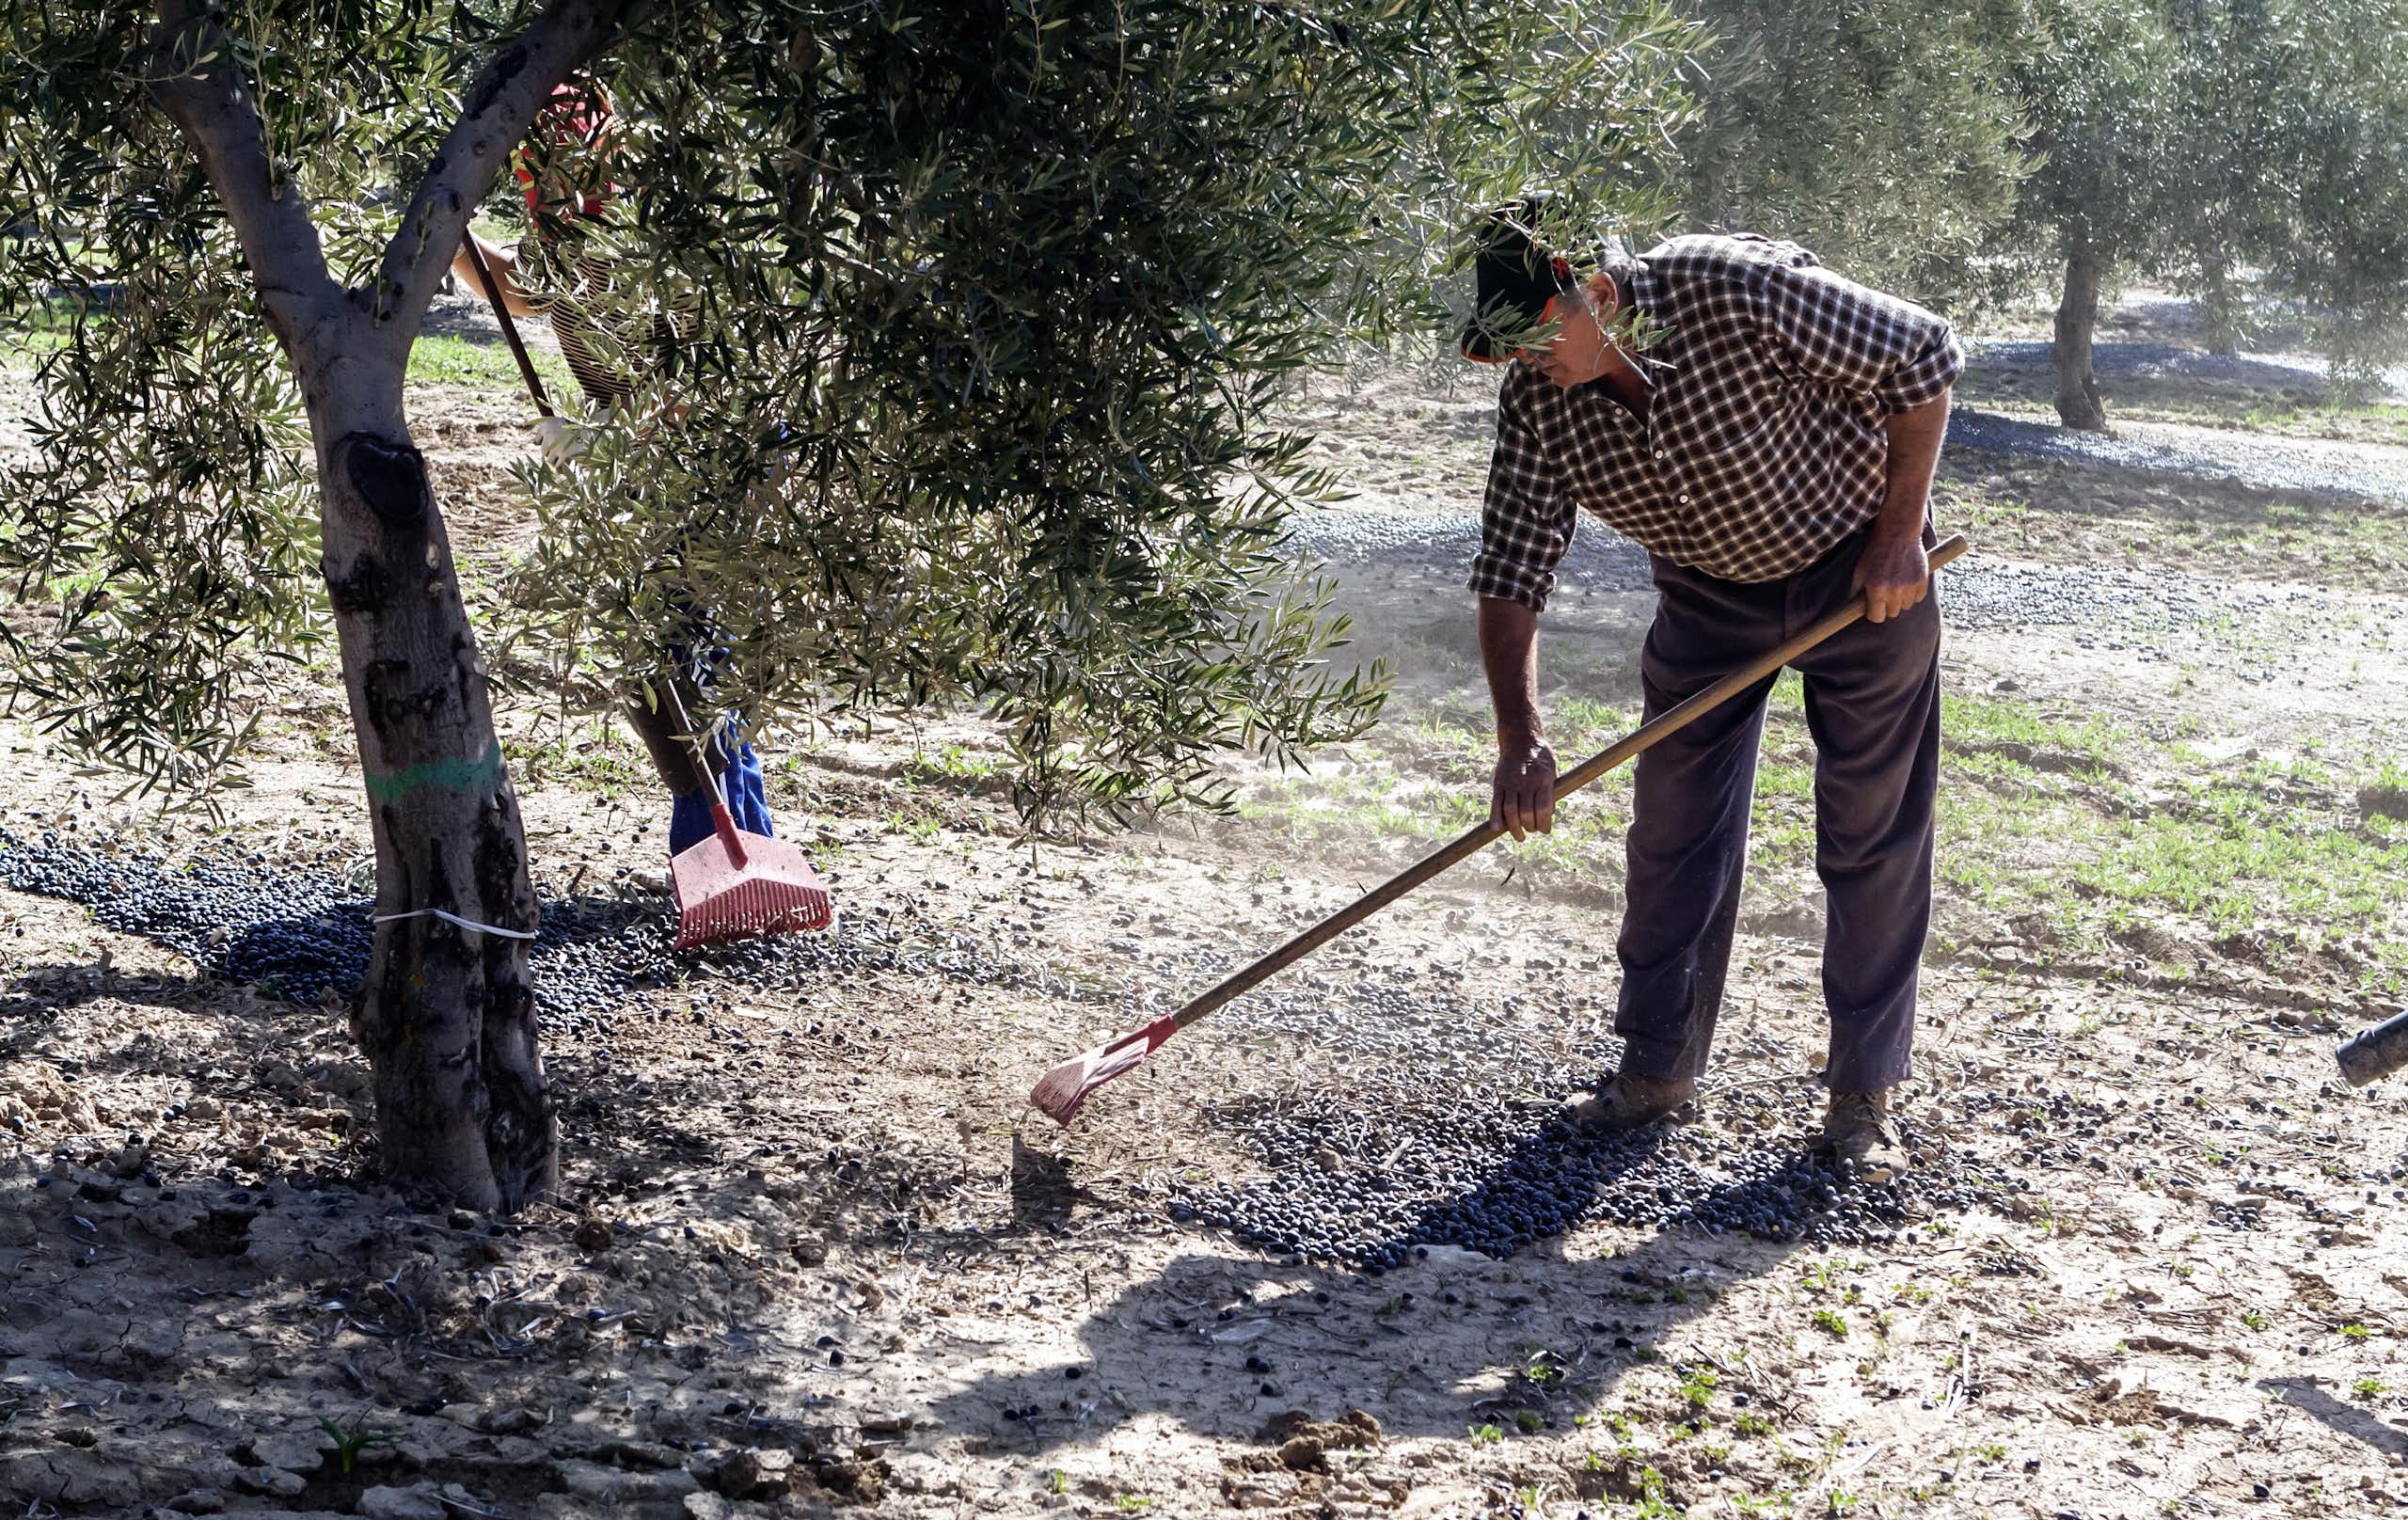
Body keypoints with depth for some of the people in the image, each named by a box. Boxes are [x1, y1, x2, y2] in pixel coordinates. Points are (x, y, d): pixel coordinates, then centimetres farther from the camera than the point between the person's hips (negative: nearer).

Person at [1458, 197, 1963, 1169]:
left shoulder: (1739, 292, -34)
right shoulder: (1538, 402, -20)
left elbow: (1923, 358, -22)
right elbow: (1510, 575, -17)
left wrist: (1902, 534, -20)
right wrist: (1520, 739, -29)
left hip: (1859, 567, -4)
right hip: (1706, 587, 4)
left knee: (1874, 834, -2)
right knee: (1672, 827, 3)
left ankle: (1862, 1094, 6)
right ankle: (1658, 1068, 16)